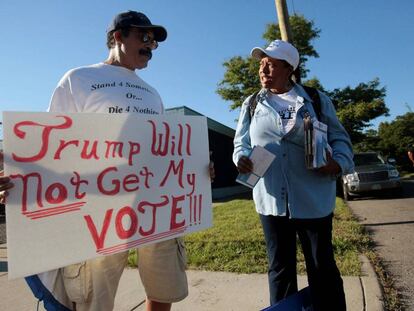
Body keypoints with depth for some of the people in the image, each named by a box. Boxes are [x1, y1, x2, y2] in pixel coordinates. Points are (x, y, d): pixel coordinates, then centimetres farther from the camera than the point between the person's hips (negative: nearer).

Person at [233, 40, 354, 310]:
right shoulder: (251, 105, 11)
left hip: (313, 200, -1)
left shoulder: (317, 100, 5)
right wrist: (242, 158, -12)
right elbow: (241, 142, 10)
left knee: (323, 267, 12)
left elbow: (340, 139, 6)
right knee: (280, 268, 14)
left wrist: (339, 163, -14)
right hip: (271, 200, 2)